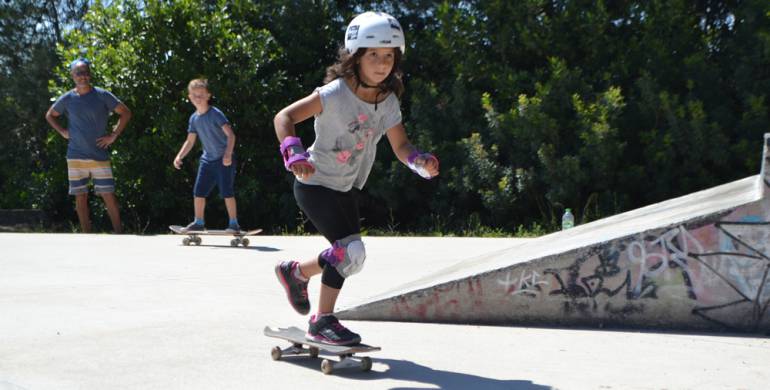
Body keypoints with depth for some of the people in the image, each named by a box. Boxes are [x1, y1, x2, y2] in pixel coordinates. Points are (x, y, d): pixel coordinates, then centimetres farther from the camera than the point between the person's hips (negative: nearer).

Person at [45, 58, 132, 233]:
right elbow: (50, 115, 20)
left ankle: (119, 234, 2)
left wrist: (114, 135, -3)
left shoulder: (102, 95, -3)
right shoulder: (67, 99, 3)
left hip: (100, 155, -2)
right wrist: (63, 132, 5)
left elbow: (126, 113, 2)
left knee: (109, 196, -4)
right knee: (81, 197, 6)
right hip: (76, 156, 2)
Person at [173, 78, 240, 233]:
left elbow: (230, 134, -20)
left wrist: (228, 154, -32)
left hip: (224, 159, -7)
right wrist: (179, 156, 2)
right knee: (198, 191, 6)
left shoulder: (215, 114, -14)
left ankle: (234, 224, -1)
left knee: (227, 192, -10)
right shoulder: (194, 118, 6)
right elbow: (190, 141, 15)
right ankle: (199, 223, 18)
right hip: (207, 159, 7)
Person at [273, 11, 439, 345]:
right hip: (314, 184, -7)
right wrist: (295, 155, -39)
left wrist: (421, 162, -26)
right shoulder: (335, 94, -23)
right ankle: (322, 322, 1)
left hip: (345, 188, 7)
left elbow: (401, 146, -5)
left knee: (347, 255, 14)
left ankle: (295, 272, 40)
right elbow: (283, 117, -24)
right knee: (351, 251, -17)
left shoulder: (388, 102, -4)